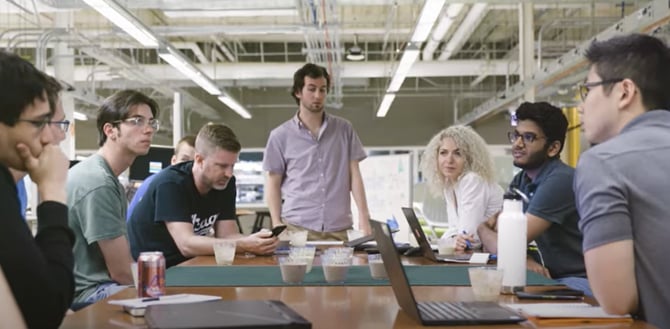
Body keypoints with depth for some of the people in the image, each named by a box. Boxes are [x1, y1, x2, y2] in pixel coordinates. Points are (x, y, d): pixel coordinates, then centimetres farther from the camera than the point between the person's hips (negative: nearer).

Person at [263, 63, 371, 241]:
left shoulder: (344, 129, 8)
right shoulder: (280, 135, 4)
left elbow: (354, 175, 7)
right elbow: (273, 184, 7)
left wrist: (364, 216, -4)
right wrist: (277, 224, -4)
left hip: (339, 228, 1)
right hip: (297, 227, -1)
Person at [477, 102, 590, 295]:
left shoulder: (560, 180, -20)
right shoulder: (521, 180, 9)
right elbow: (498, 236, 4)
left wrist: (483, 229, 1)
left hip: (581, 282, -7)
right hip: (554, 278, 7)